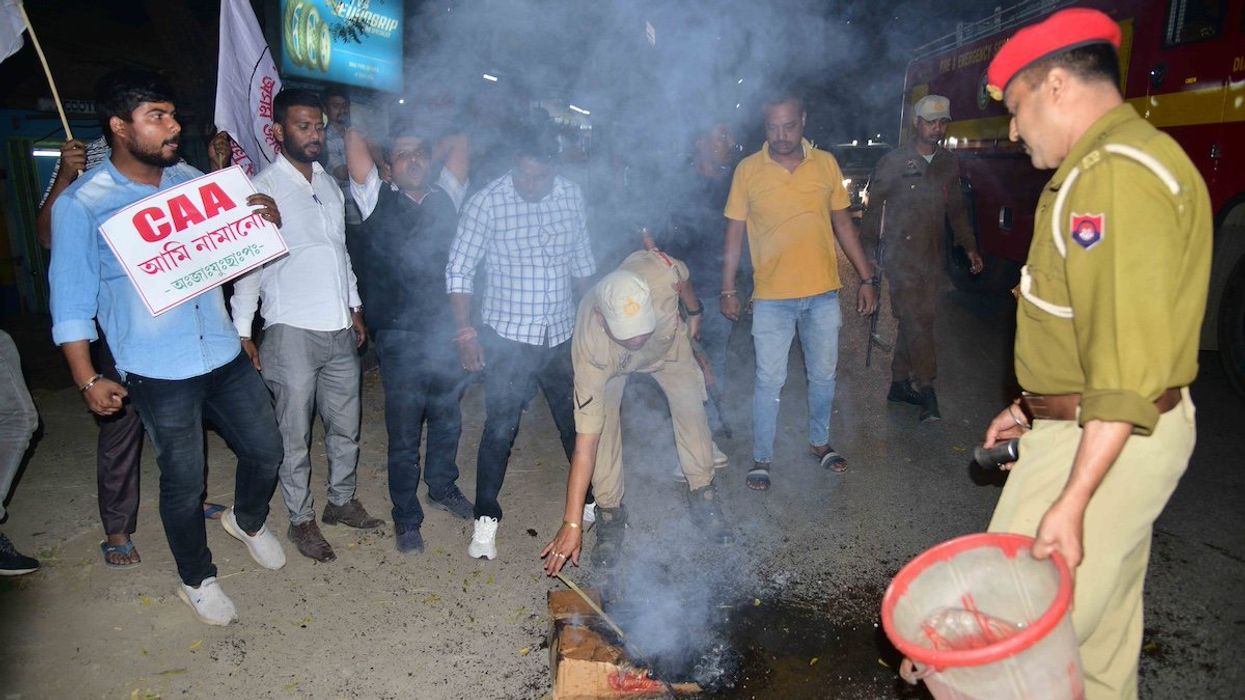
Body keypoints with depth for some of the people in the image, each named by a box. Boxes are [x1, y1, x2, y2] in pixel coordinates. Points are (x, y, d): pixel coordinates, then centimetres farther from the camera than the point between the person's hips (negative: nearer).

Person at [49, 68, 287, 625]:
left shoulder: (192, 181, 6)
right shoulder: (81, 204, -8)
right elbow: (71, 299, -4)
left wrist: (267, 219, -6)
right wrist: (87, 379, -9)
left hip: (224, 355, 5)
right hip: (158, 372, -4)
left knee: (266, 450, 13)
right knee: (183, 481, 8)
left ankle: (248, 520, 45)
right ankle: (197, 580, 32)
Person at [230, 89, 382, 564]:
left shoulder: (329, 184, 12)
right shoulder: (262, 190, -8)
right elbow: (247, 264, -8)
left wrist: (355, 306, 19)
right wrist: (243, 331, -11)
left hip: (340, 329, 6)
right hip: (292, 332, -6)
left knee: (345, 426, 15)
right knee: (294, 435, 5)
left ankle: (342, 501, 32)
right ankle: (302, 520, 20)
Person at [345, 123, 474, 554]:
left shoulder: (445, 202, 7)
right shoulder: (378, 201, -5)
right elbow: (354, 142, -11)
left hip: (445, 330, 4)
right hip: (400, 336, -4)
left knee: (447, 418, 19)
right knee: (404, 431, 4)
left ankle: (443, 487, 43)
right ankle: (406, 516, 23)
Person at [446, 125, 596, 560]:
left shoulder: (572, 197, 1)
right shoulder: (488, 201, -13)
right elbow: (459, 270, -9)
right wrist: (465, 332, -14)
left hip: (561, 335, 4)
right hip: (508, 338, -4)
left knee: (578, 422, 16)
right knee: (500, 430, -1)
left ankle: (592, 499, 36)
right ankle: (486, 519, 16)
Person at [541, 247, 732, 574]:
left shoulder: (659, 270, -45)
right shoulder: (591, 350, -46)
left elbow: (683, 278, -16)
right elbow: (585, 442, -44)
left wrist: (694, 314, 4)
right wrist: (572, 523, -44)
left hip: (669, 342, 3)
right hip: (611, 363, -2)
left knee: (691, 407, -6)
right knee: (603, 423, -17)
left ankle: (703, 499, 12)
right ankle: (610, 513, 2)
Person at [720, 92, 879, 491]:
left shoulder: (826, 164, 2)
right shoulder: (748, 170, -4)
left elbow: (843, 224, 8)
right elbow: (734, 232, 1)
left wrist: (867, 278, 7)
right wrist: (728, 289, -1)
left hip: (823, 293, 3)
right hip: (772, 297, -2)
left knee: (823, 375, 14)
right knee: (769, 381, 2)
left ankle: (819, 442, 35)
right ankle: (762, 458, 17)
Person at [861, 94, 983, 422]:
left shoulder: (949, 164, 12)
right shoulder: (893, 162, -2)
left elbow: (956, 209, 19)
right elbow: (874, 204, 1)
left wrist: (969, 247, 12)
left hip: (932, 257, 5)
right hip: (900, 254, -5)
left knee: (916, 320, 8)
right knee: (916, 320, -12)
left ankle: (900, 383, 20)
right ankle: (926, 392, -11)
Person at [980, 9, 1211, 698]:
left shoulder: (1115, 174, -20)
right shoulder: (1123, 159, 15)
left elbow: (1129, 362, -27)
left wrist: (1072, 500, -27)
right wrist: (1035, 408, 20)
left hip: (1101, 442, -11)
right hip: (1112, 432, 11)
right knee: (1103, 616, 23)